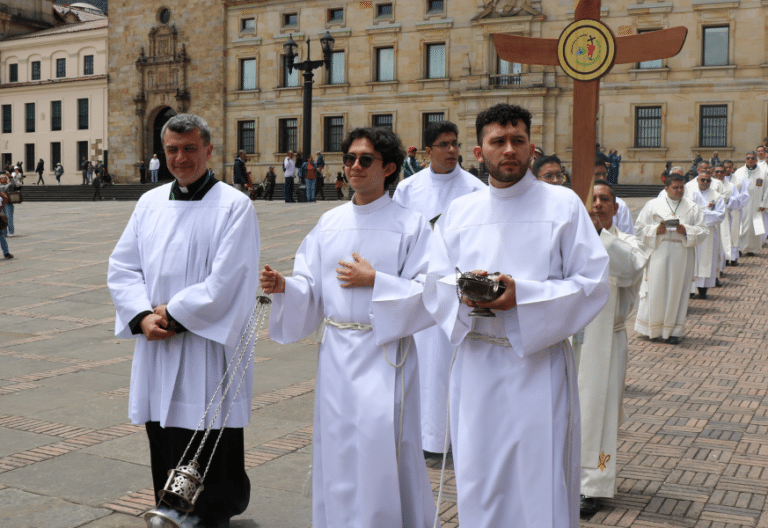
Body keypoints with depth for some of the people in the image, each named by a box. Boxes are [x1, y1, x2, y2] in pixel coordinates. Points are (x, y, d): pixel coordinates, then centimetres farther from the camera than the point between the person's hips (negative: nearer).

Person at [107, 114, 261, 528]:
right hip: (155, 346, 5)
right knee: (164, 447, 14)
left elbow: (226, 281, -15)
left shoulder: (234, 206, -7)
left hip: (208, 346, -5)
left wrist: (174, 316, -13)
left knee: (209, 454, 0)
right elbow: (121, 266, 8)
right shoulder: (150, 202, 10)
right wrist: (143, 316, -8)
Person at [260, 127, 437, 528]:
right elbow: (311, 291, 8)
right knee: (336, 453, 10)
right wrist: (283, 286, -12)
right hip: (335, 354, 4)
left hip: (384, 354, -4)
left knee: (380, 456, -6)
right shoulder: (329, 223, 8)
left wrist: (374, 281, -16)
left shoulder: (411, 225, -4)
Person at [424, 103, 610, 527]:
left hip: (539, 363, -2)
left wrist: (523, 295, -19)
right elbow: (434, 285, 7)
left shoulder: (564, 205, 0)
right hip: (476, 364, 3)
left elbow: (593, 283, -6)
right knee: (479, 483, 10)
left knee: (541, 487, 2)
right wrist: (464, 290, -16)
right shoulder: (458, 213, 9)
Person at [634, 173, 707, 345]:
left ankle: (674, 330, 11)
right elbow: (640, 228, 4)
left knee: (677, 291, 2)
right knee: (655, 289, -2)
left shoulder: (692, 208, 9)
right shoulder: (653, 205, 6)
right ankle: (652, 329, 11)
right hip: (658, 253, -1)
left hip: (681, 255, 1)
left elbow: (702, 231, 6)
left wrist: (686, 231, -13)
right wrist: (656, 230, -14)